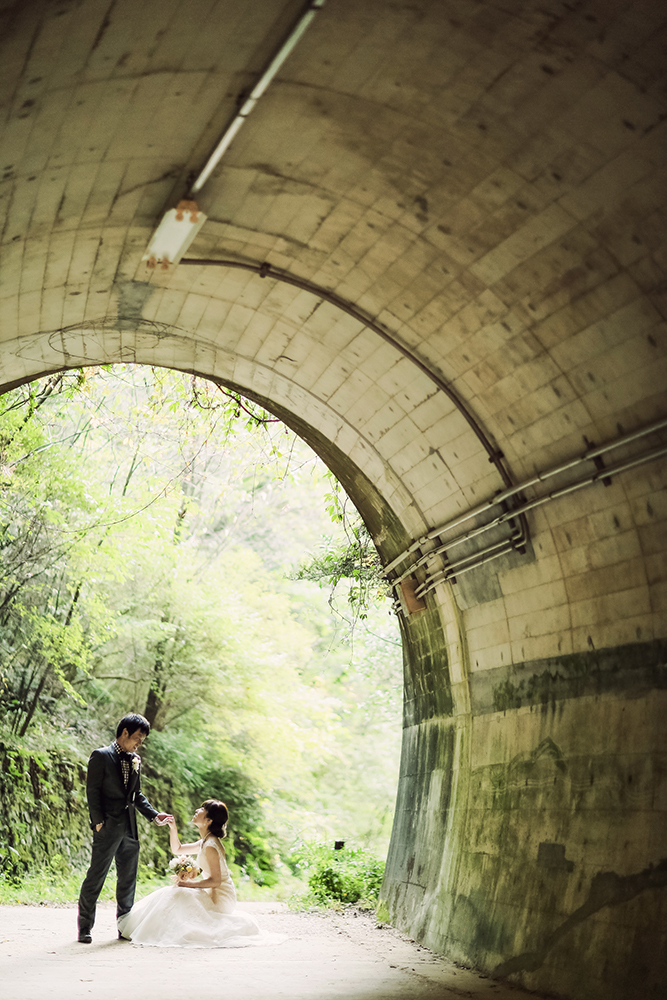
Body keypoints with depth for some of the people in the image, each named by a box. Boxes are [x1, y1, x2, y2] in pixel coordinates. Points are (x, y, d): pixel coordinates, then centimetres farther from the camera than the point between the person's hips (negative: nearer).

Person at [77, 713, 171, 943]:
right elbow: (92, 791, -9)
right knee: (96, 877, -2)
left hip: (129, 828, 7)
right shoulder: (101, 756, -5)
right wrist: (98, 821, -15)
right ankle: (85, 928, 7)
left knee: (128, 879, 10)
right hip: (108, 828, -7)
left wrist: (154, 814, 6)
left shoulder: (135, 760, 14)